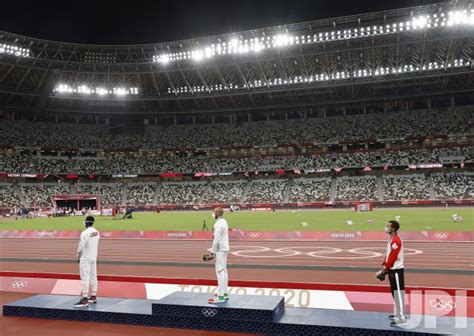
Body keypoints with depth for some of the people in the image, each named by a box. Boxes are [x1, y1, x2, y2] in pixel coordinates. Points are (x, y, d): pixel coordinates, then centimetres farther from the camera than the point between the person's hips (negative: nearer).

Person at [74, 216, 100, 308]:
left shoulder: (85, 233, -18)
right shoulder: (96, 232, 4)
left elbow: (81, 246, -16)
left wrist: (78, 256, 1)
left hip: (85, 258, -8)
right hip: (94, 257, 8)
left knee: (85, 278, -6)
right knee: (93, 277, 12)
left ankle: (85, 300, -5)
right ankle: (93, 297, 21)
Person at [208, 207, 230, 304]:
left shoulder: (218, 224, -18)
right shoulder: (224, 222, 13)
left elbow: (216, 239, -21)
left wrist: (213, 251, -14)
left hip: (220, 250, -10)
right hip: (225, 249, 10)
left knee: (220, 272, -10)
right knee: (224, 271, 14)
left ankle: (220, 297, -11)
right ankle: (225, 293, 21)